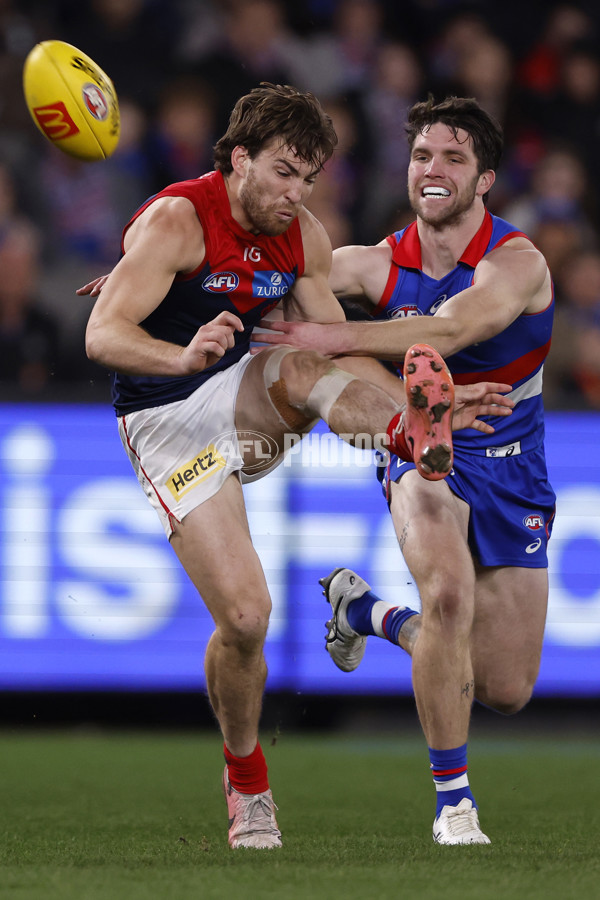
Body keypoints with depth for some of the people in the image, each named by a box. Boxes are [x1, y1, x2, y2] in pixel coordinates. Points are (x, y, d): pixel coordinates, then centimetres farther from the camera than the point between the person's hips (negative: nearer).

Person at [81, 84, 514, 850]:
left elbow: (336, 346, 4)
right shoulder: (177, 219, -20)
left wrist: (418, 409, -12)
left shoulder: (304, 236, 0)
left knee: (305, 365, -28)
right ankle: (245, 780, 8)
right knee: (244, 614, -13)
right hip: (170, 421, -5)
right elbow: (102, 336, -29)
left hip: (250, 396, 6)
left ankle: (417, 432, -56)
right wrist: (185, 357, -49)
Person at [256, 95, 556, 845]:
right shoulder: (381, 265, -7)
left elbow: (447, 332, -35)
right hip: (424, 454, 0)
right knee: (448, 592, -33)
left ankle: (366, 609, 30)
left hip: (510, 472, 0)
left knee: (506, 691, 3)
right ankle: (452, 799, -17)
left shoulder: (517, 263, -18)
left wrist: (334, 338, -42)